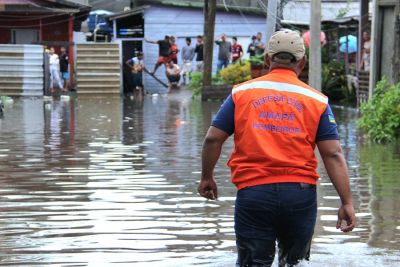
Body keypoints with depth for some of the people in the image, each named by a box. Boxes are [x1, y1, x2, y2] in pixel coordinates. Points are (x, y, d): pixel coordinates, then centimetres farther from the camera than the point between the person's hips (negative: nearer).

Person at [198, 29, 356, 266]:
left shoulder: (241, 93, 7)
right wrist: (347, 202, -1)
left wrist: (207, 178, 20)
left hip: (253, 191, 0)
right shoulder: (317, 100, 6)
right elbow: (333, 154, -1)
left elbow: (213, 139, 5)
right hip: (300, 191, 1)